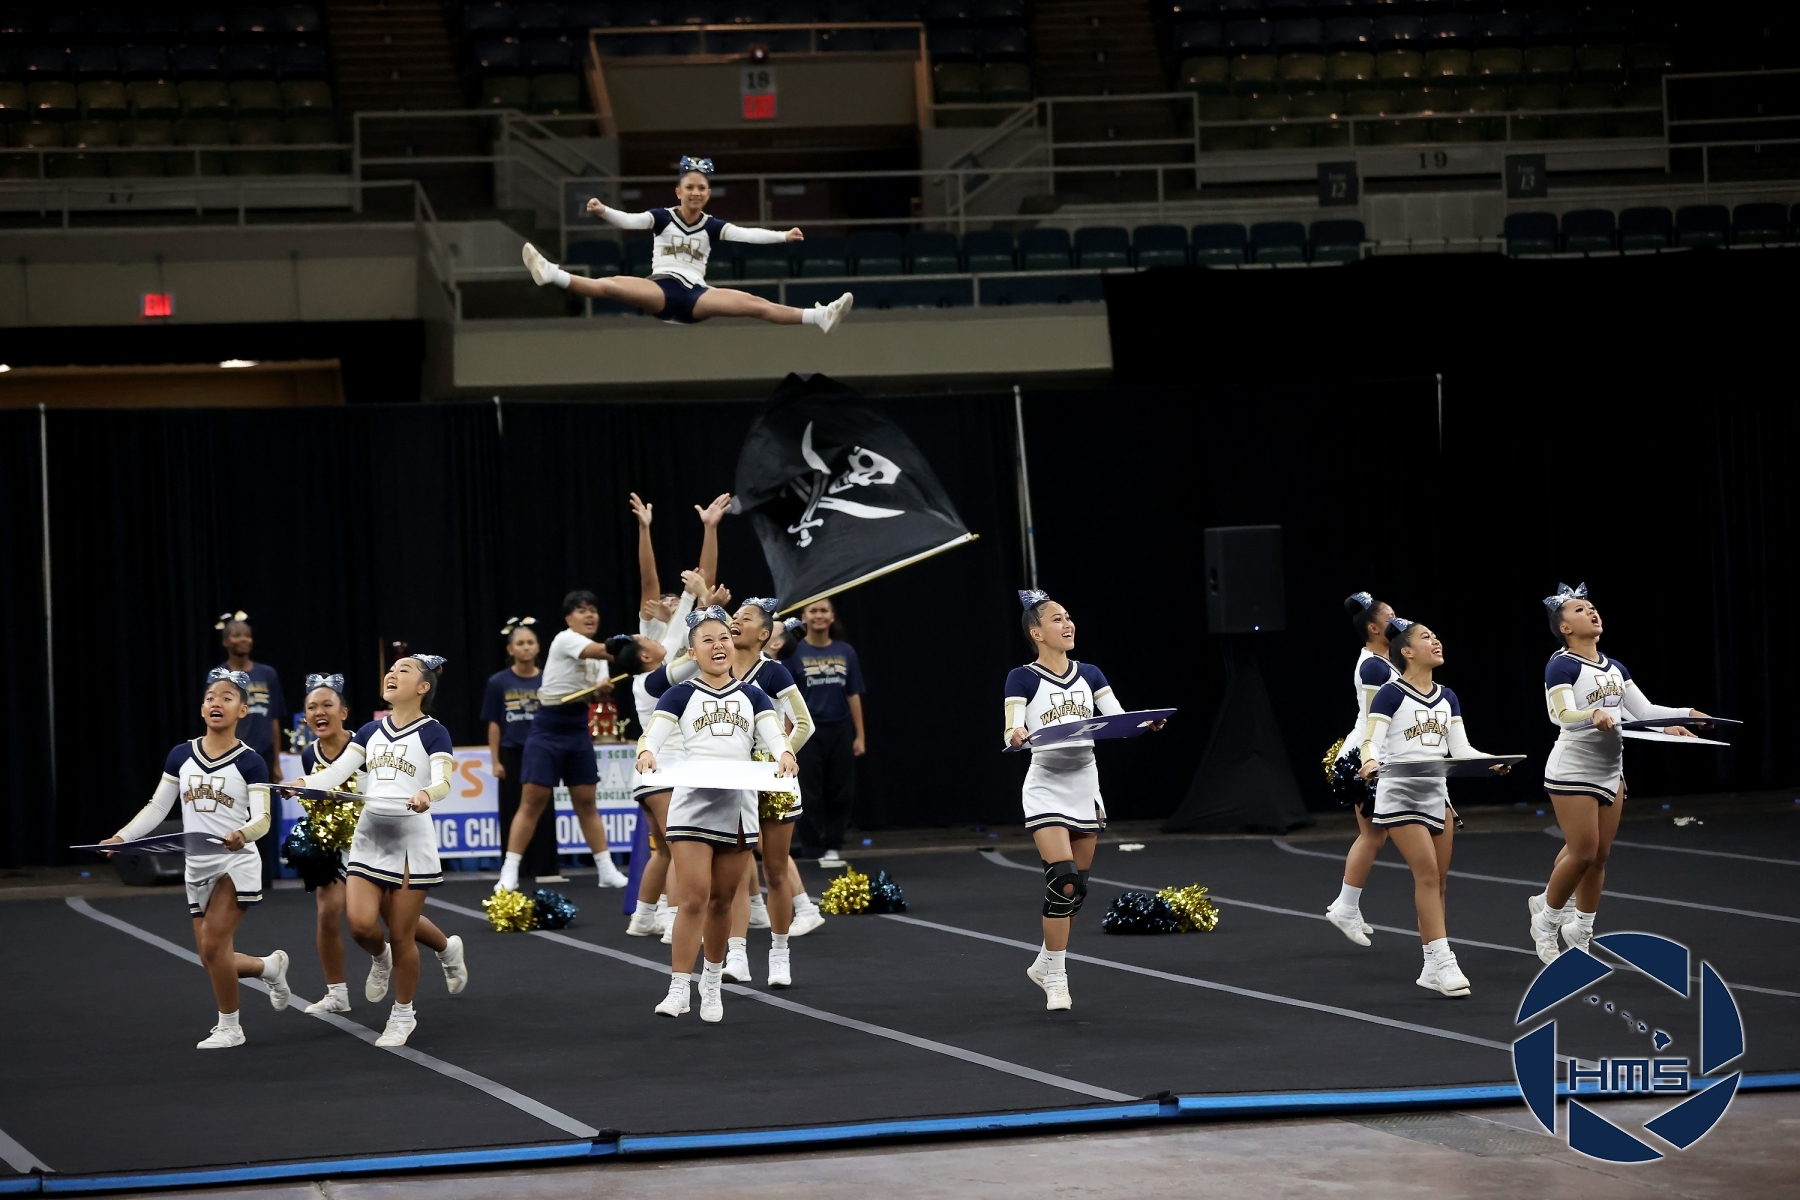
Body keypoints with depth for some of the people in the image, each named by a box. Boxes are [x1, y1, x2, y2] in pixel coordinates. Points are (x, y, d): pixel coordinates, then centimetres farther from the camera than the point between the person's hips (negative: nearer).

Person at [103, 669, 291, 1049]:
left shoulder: (250, 762, -7)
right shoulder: (181, 757, 5)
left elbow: (262, 819, -12)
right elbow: (156, 808, 10)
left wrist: (242, 834, -34)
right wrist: (121, 836, -2)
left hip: (237, 863, -5)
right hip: (197, 868, 5)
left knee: (213, 944, -16)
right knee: (213, 958, 5)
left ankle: (229, 1026, 1)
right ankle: (270, 966, 35)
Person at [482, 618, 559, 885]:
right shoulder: (498, 683, -1)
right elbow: (494, 724, 2)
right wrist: (495, 761, -1)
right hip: (511, 754, 0)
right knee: (513, 813, 4)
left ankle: (544, 868, 8)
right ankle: (514, 870, 11)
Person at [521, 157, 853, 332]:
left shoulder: (712, 226, 11)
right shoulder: (662, 217, 6)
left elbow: (744, 234, -1)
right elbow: (631, 220, -11)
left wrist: (783, 236, -15)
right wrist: (604, 211, -32)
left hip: (695, 295, 1)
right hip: (661, 289, -1)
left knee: (755, 305, -17)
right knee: (611, 286, -28)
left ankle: (819, 317, -27)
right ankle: (551, 274, -43)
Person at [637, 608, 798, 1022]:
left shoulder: (751, 696, 11)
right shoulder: (681, 695, 4)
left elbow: (774, 734, -3)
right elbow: (655, 732, -10)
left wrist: (784, 754, -27)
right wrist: (647, 753, -33)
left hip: (738, 807, 3)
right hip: (693, 806, -3)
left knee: (722, 900, 11)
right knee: (694, 898, -12)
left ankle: (713, 982, 27)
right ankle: (678, 989, -11)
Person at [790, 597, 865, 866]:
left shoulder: (845, 652, 3)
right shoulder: (795, 652, -4)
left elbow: (853, 695, 6)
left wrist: (860, 735, 3)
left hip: (840, 731, 3)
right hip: (808, 732, -3)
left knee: (841, 792, 5)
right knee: (810, 794, 2)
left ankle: (832, 846, 16)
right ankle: (814, 851, 8)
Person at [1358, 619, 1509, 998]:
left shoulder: (1447, 698, 11)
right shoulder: (1391, 695, -8)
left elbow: (1460, 749, 6)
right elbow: (1371, 741, -16)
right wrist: (1370, 761, -39)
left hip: (1436, 793, 7)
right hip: (1400, 796, -7)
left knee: (1439, 880, 6)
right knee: (1428, 874, -14)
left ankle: (1433, 968, 13)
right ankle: (1444, 964, -16)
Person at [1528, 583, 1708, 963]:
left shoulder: (1615, 668, 13)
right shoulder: (1562, 666, -10)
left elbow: (1644, 710, 9)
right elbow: (1562, 714, -25)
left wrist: (1686, 714, -5)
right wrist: (1593, 716, -44)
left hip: (1610, 771, 7)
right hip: (1573, 771, -7)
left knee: (1599, 856, 7)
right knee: (1582, 853, -10)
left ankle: (1580, 932, 19)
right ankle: (1547, 920, 10)